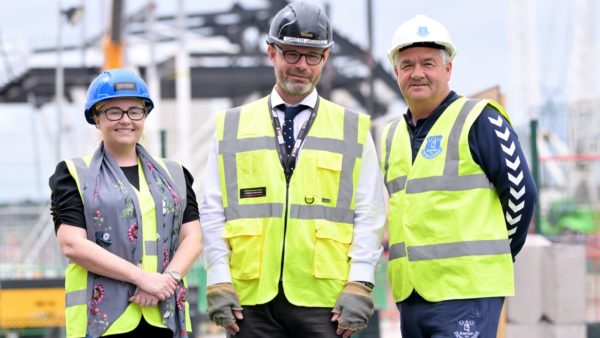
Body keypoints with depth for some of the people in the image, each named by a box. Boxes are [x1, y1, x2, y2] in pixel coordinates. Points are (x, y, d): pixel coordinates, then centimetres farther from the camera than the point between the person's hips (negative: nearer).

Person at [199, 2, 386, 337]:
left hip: (325, 300, -1)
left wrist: (359, 285, -5)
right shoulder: (232, 128, 12)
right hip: (252, 300, 1)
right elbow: (213, 212, 9)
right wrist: (219, 281, -1)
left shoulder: (353, 130, 10)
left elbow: (370, 215, 5)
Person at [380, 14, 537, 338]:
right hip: (410, 295, 7)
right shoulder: (392, 135, 16)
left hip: (467, 291, -7)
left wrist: (496, 256, 3)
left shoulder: (479, 120, -6)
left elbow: (520, 191, -5)